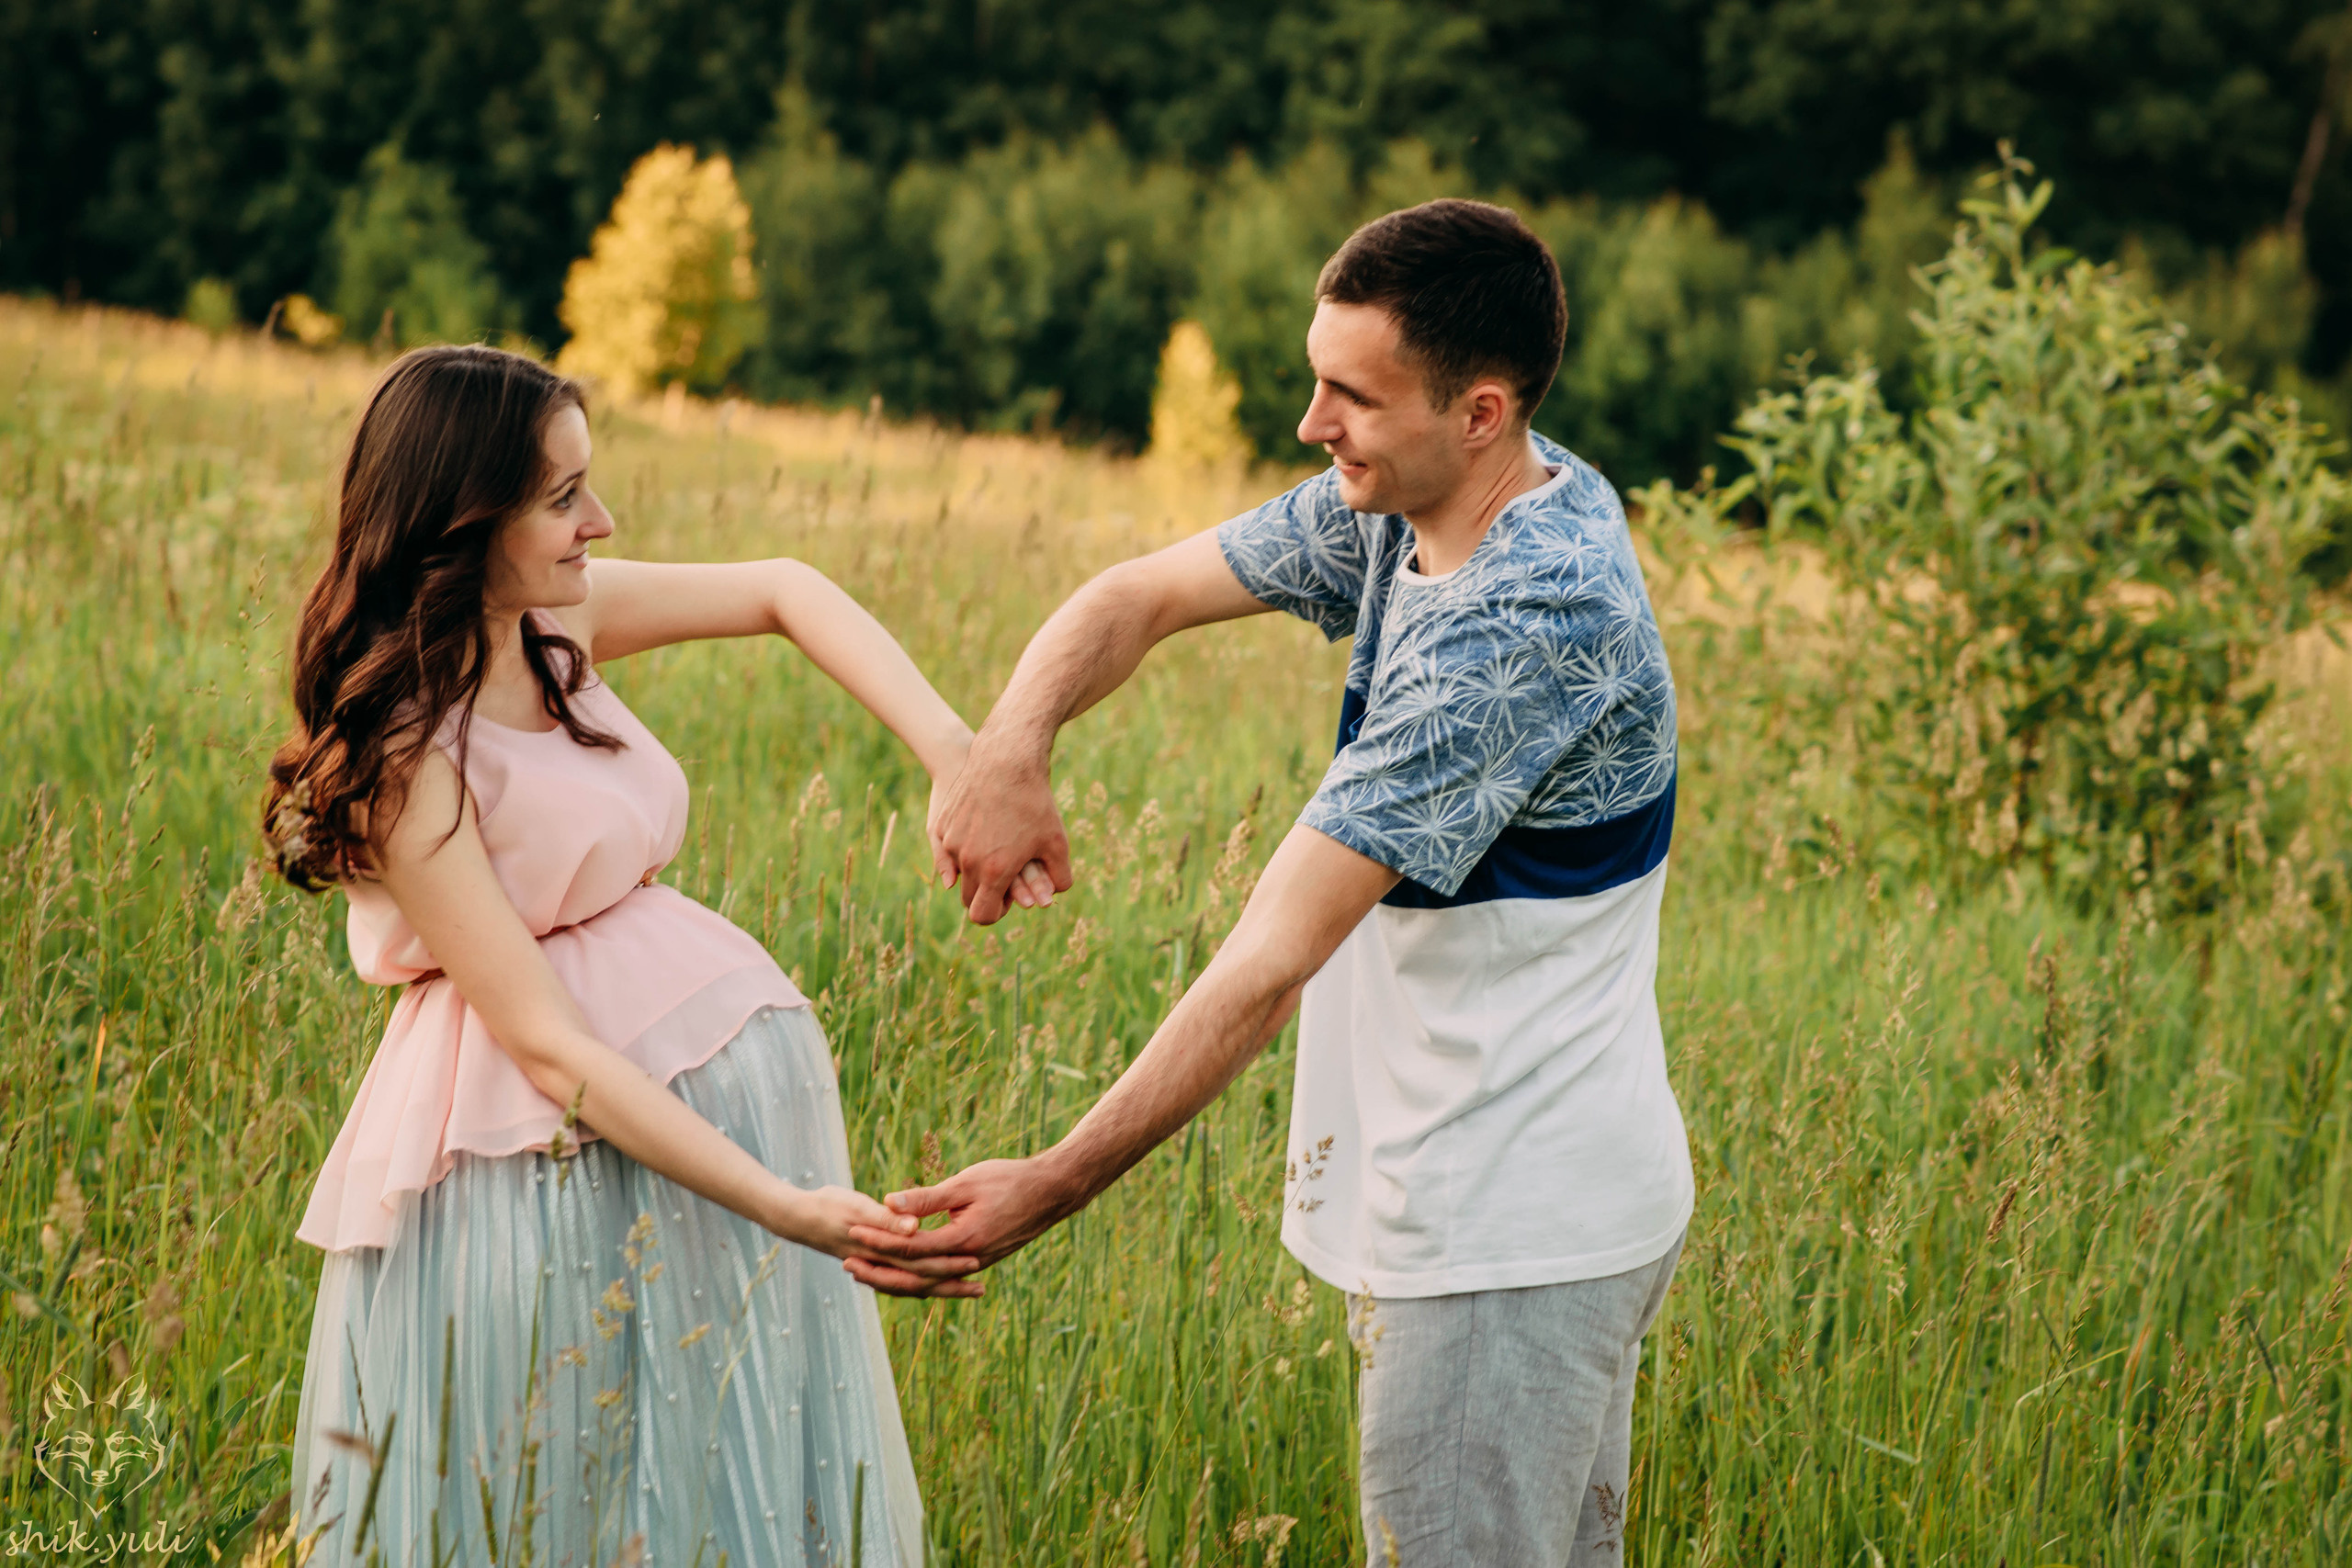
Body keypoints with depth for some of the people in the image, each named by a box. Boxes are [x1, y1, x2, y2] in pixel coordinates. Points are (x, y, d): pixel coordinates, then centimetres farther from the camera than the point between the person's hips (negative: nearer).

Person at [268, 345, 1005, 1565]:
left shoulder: (550, 618, 0)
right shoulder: (403, 756, -20)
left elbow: (781, 591, 10)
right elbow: (548, 1045, -23)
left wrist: (954, 756, -5)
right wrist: (788, 1210, -29)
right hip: (560, 1138, -7)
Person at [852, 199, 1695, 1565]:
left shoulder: (1530, 624, -27)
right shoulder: (1403, 511, 2)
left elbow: (1276, 956, -29)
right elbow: (1139, 596, 8)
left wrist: (1054, 1189, -28)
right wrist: (1008, 753, -13)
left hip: (1511, 1237, -10)